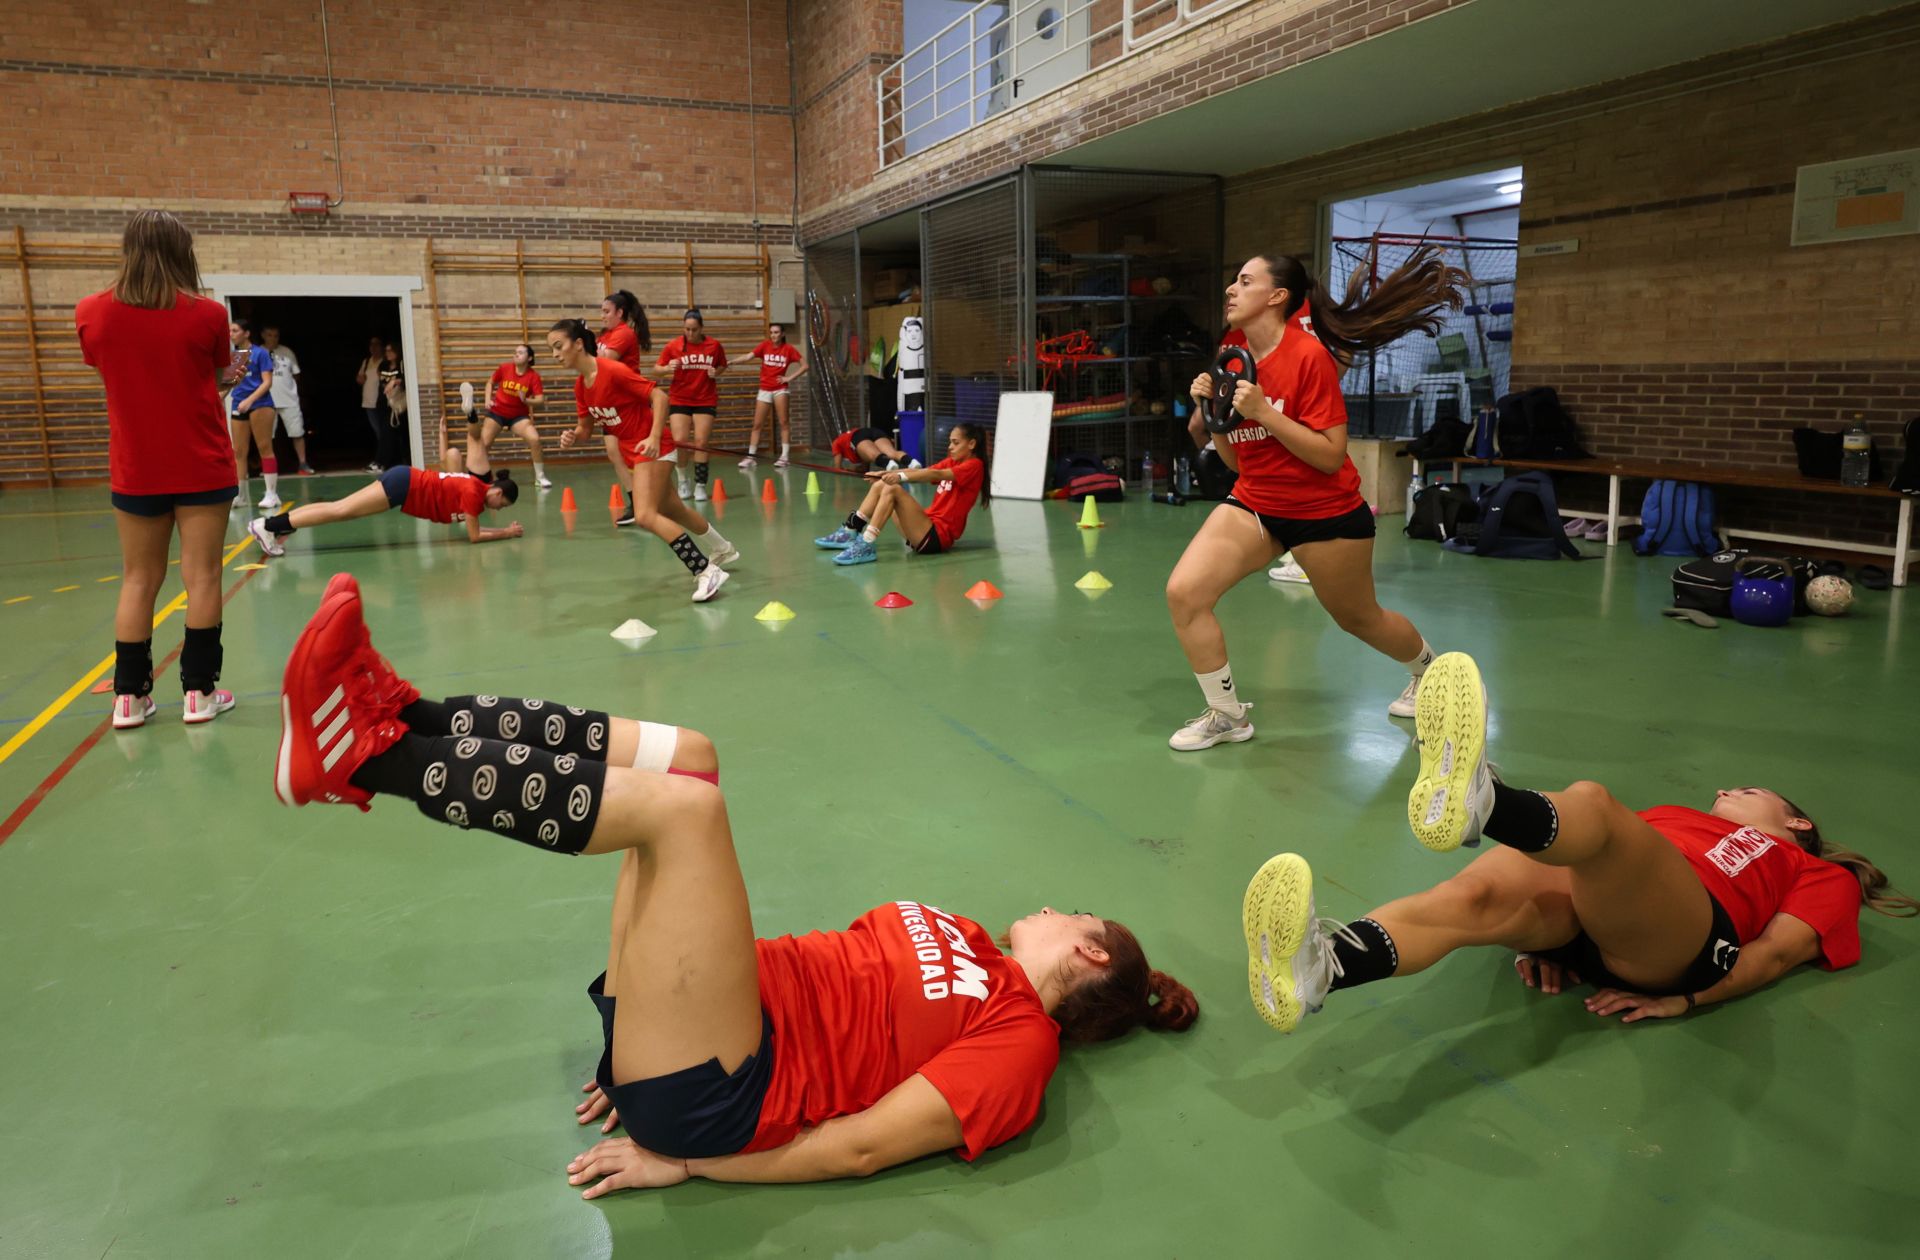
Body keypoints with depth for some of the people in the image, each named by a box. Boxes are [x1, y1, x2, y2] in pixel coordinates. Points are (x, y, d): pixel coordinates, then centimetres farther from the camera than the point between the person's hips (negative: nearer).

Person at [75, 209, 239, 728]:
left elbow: (108, 373, 12)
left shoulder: (92, 313, -2)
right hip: (202, 468, -2)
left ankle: (129, 696, 13)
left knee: (138, 579, 10)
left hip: (134, 471, 3)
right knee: (202, 575, 2)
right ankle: (198, 691, 4)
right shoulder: (206, 314, -9)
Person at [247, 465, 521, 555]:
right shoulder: (474, 493, -17)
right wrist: (506, 533, -9)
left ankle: (271, 524, 4)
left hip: (405, 480, 8)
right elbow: (474, 536, -16)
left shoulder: (478, 487, 8)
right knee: (342, 511, -10)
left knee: (340, 509, 5)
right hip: (403, 485, -8)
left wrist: (503, 530, 12)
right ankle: (269, 526, -11)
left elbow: (470, 525, 21)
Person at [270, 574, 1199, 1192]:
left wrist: (684, 1160, -10)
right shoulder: (970, 948, 20)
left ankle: (373, 755, -18)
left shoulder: (1018, 1041, -5)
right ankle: (401, 721, -9)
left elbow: (862, 1146, -12)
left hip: (709, 1095, -8)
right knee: (685, 757, -3)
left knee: (681, 803, -26)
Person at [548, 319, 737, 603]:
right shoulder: (580, 386, 2)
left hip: (651, 447, -9)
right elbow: (586, 428, 9)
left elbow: (659, 396, -22)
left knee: (645, 516, -20)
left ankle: (706, 571, -14)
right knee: (673, 510, 20)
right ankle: (724, 549, 41)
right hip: (630, 449, 9)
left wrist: (654, 437, -32)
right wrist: (573, 436, -14)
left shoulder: (613, 371, -22)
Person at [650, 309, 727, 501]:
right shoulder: (673, 346, -6)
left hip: (705, 401, 1)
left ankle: (700, 485, 8)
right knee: (680, 440, -10)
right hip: (679, 400, 0)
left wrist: (716, 372, -8)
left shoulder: (714, 346, -4)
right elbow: (655, 370, -3)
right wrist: (667, 368, -24)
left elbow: (723, 366, 14)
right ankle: (683, 480, 13)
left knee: (701, 443, -2)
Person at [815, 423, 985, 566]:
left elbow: (936, 474, -23)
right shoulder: (951, 462, 18)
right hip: (928, 526, 9)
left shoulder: (974, 466, -8)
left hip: (937, 536, -9)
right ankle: (850, 533, 5)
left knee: (892, 489, -23)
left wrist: (901, 476, -34)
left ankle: (865, 546, -29)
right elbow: (920, 471, 7)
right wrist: (887, 473, -5)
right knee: (881, 485, 6)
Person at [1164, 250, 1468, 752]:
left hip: (1326, 513, -5)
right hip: (1254, 504, 6)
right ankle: (1226, 715, 3)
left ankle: (1427, 669, 50)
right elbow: (1236, 459, 7)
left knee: (1359, 618, 15)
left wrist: (1263, 412, -28)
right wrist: (1209, 409, -8)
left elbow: (1331, 456, -21)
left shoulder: (1309, 355, -18)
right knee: (1183, 592, -14)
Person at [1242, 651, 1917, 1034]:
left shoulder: (1823, 874, 32)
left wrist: (1684, 998, -4)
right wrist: (1546, 934, 6)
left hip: (1683, 941, -3)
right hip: (1586, 928, 4)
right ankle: (1318, 967, -59)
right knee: (1489, 889, -32)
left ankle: (1474, 798, -71)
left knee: (1591, 804, -33)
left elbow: (1774, 953, 13)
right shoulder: (1676, 816, 42)